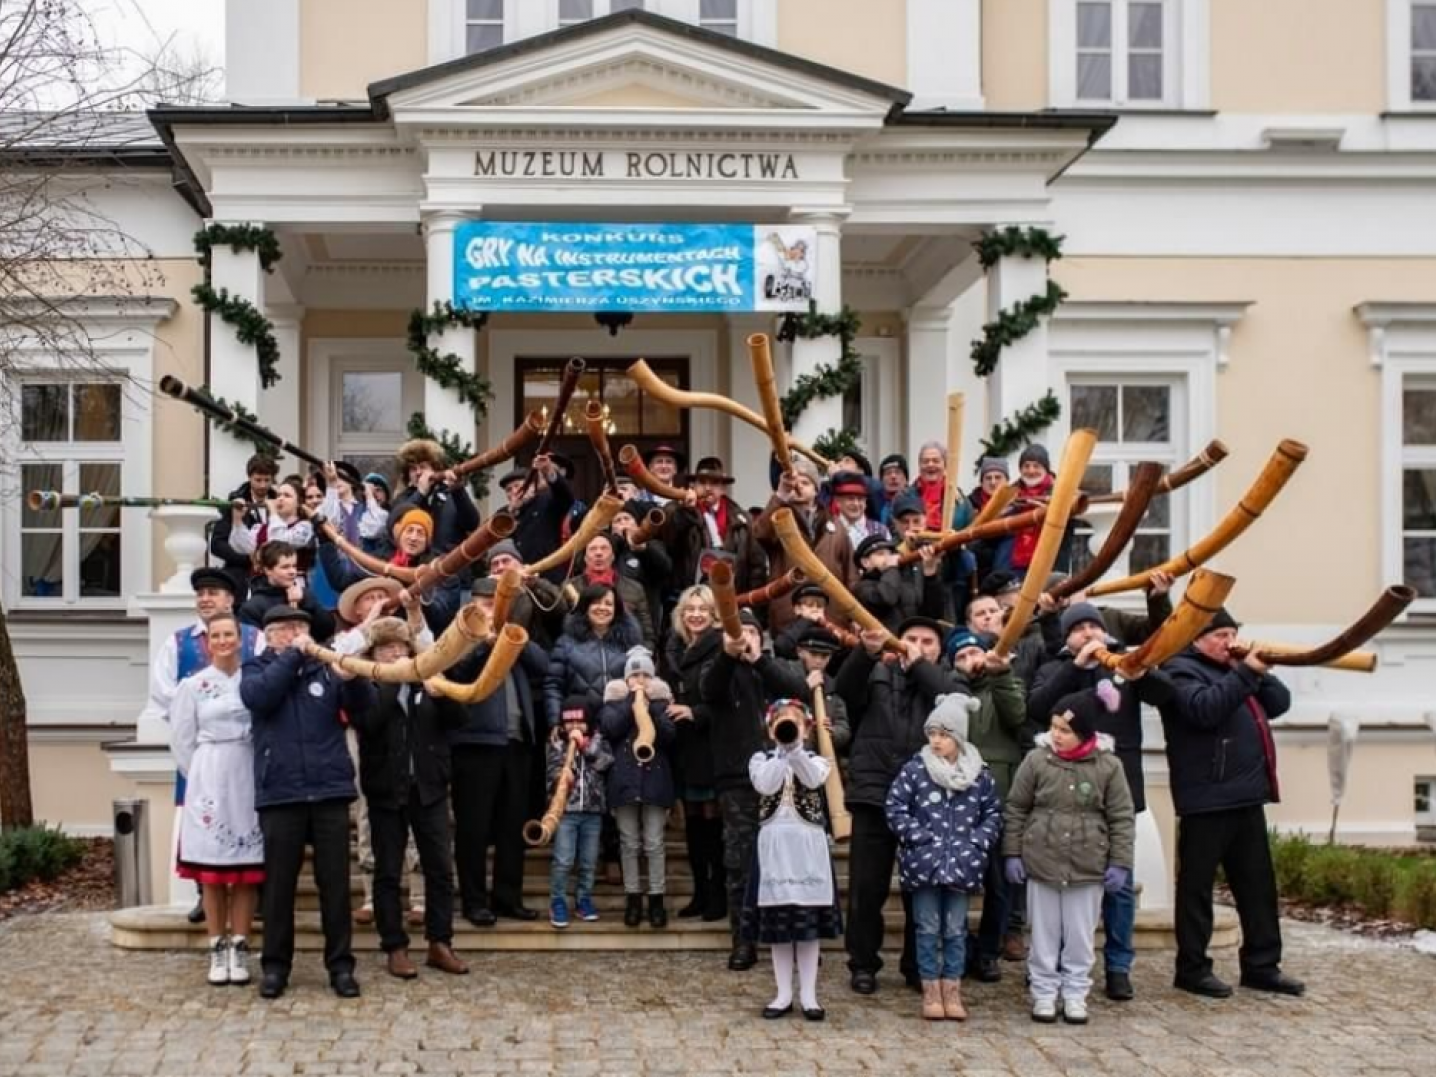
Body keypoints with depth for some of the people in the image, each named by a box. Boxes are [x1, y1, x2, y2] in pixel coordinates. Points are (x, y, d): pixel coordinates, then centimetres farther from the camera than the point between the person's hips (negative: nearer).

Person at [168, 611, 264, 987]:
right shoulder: (193, 686, 3)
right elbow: (182, 741, 7)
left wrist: (258, 772, 2)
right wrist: (202, 777, 5)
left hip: (248, 782, 0)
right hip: (209, 784, 0)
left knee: (247, 870, 2)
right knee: (211, 871, 1)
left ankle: (239, 949, 8)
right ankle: (217, 950, 8)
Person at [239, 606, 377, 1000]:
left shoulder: (326, 667, 8)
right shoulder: (257, 669, 8)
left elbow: (364, 705, -3)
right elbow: (258, 697, -14)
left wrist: (351, 678, -24)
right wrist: (292, 655, -11)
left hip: (330, 790, 1)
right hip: (279, 793, -1)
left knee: (335, 882, 4)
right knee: (279, 883, 5)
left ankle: (341, 964, 10)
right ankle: (275, 965, 14)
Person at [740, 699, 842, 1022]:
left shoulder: (815, 759, 5)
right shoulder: (761, 759, 5)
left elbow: (813, 780, -18)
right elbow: (766, 785, -15)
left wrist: (795, 749, -26)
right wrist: (782, 751, -17)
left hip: (808, 844, 0)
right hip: (774, 844, 1)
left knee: (809, 921, 2)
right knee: (776, 921, 4)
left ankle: (808, 995, 8)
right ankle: (784, 994, 13)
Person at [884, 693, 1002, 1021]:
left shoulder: (979, 775, 2)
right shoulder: (914, 769, -4)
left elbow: (993, 815, 8)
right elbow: (895, 809, -4)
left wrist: (976, 842, -6)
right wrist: (922, 838, -11)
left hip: (962, 865, 1)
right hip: (924, 862, -1)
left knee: (956, 929, 7)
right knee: (928, 928, 5)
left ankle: (952, 991, 15)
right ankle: (931, 991, 13)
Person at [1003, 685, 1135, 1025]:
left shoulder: (1108, 766, -6)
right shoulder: (1037, 759, -5)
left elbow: (1122, 819, -1)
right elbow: (1015, 809, 3)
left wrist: (1120, 862, -4)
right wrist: (1012, 853, 1)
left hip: (1088, 867, 0)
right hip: (1041, 862, 0)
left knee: (1080, 936, 8)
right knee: (1044, 934, 9)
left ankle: (1075, 995, 20)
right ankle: (1044, 993, 19)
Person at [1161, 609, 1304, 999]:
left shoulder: (1233, 670, 20)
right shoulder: (1181, 670, -5)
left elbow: (1280, 703, 15)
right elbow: (1205, 709, -24)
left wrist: (1258, 672, -1)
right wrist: (1246, 673, -22)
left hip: (1246, 797, 8)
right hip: (1206, 799, -8)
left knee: (1258, 884, 11)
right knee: (1197, 886, 0)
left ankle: (1262, 965, 18)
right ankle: (1192, 967, 6)